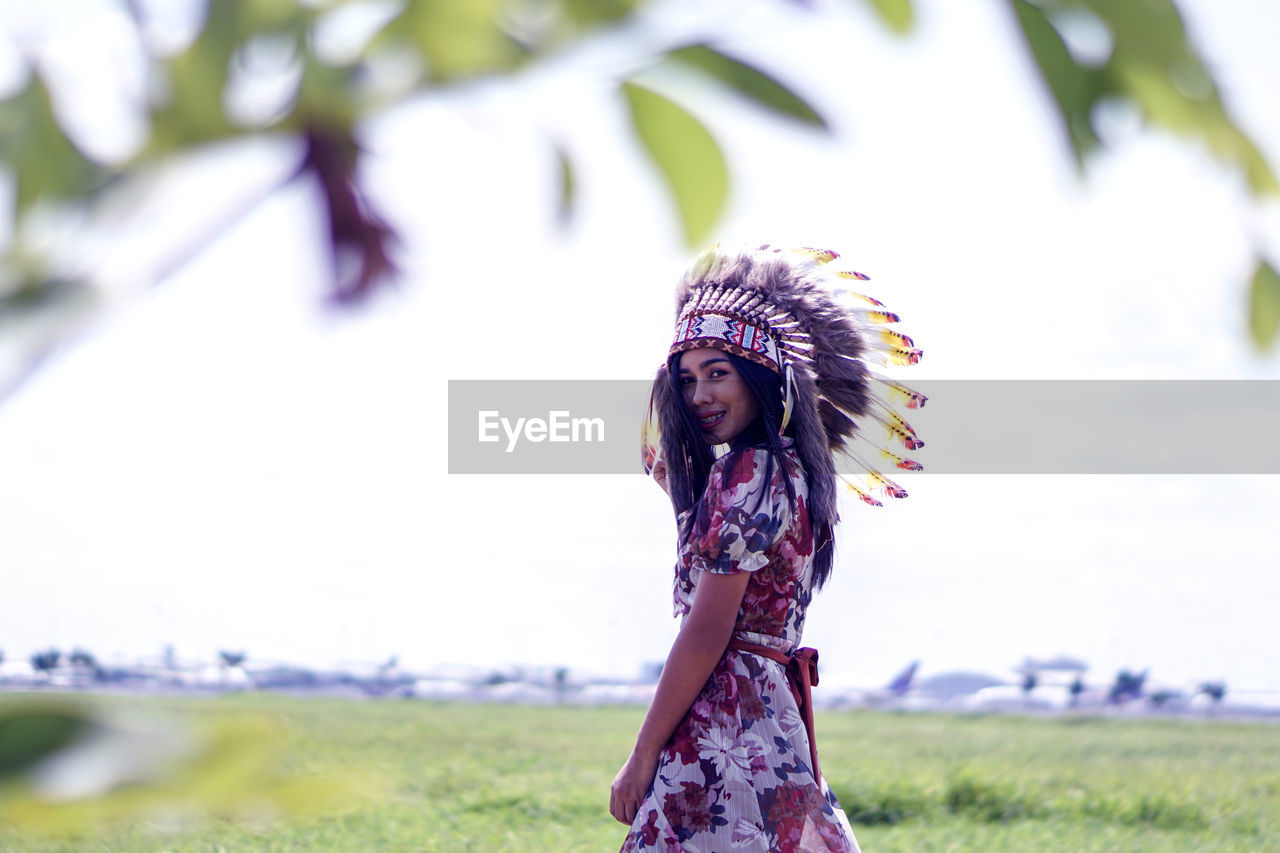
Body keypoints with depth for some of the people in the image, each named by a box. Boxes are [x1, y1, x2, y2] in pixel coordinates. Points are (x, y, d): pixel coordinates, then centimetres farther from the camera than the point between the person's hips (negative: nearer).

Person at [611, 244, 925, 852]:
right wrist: (677, 487, 21)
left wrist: (643, 757, -15)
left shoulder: (745, 476, -15)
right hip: (778, 712, 10)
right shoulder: (788, 468, 15)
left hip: (723, 722, -10)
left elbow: (706, 634, -18)